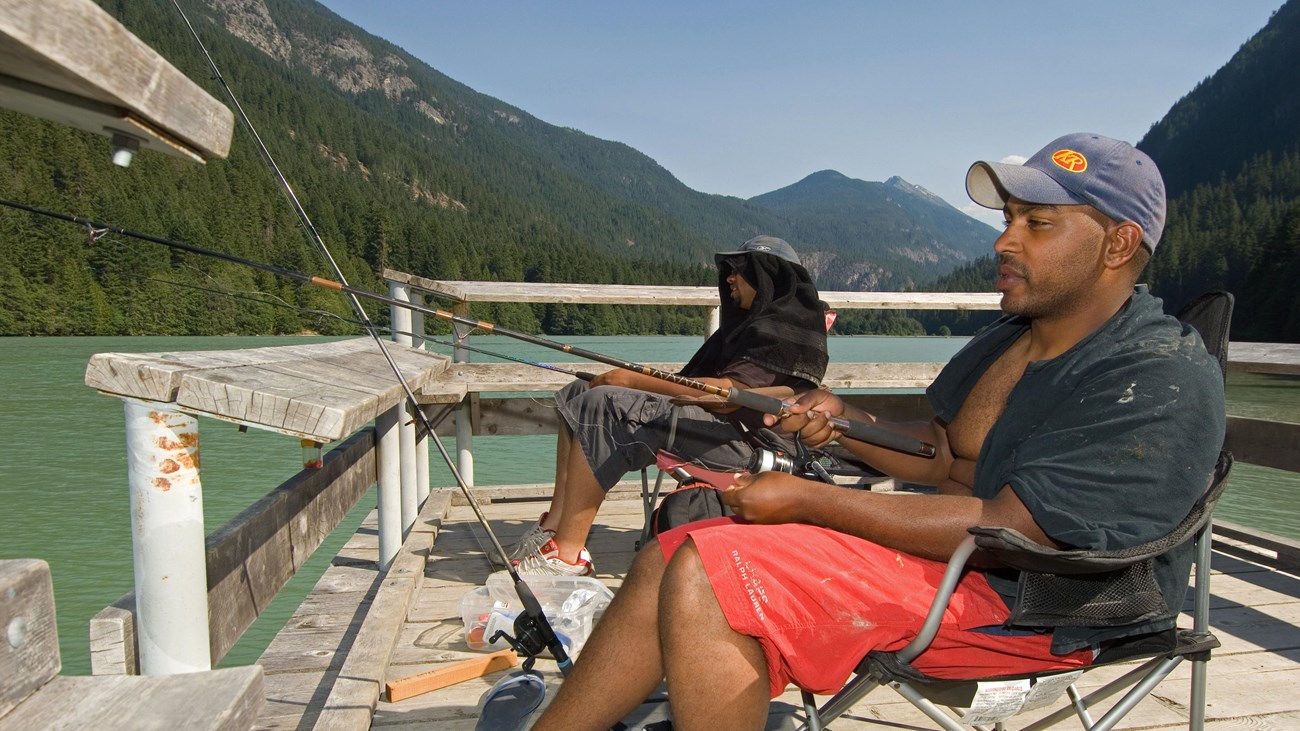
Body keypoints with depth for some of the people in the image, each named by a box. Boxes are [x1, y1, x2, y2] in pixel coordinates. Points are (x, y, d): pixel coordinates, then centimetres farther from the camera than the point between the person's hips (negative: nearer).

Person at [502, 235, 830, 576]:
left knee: (600, 406, -26)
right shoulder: (755, 321, 25)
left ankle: (567, 553, -23)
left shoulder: (789, 325, -7)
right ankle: (555, 524, -3)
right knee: (579, 393, 6)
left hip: (742, 437, -11)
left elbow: (730, 392, -21)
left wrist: (634, 380, -18)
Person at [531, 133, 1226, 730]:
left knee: (706, 577, -26)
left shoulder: (1163, 384, -16)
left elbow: (1006, 528, -23)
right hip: (949, 541, 9)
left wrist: (808, 501, -19)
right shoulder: (1011, 335, 13)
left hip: (1026, 602, -8)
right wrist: (846, 423, -1)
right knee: (669, 561, -3)